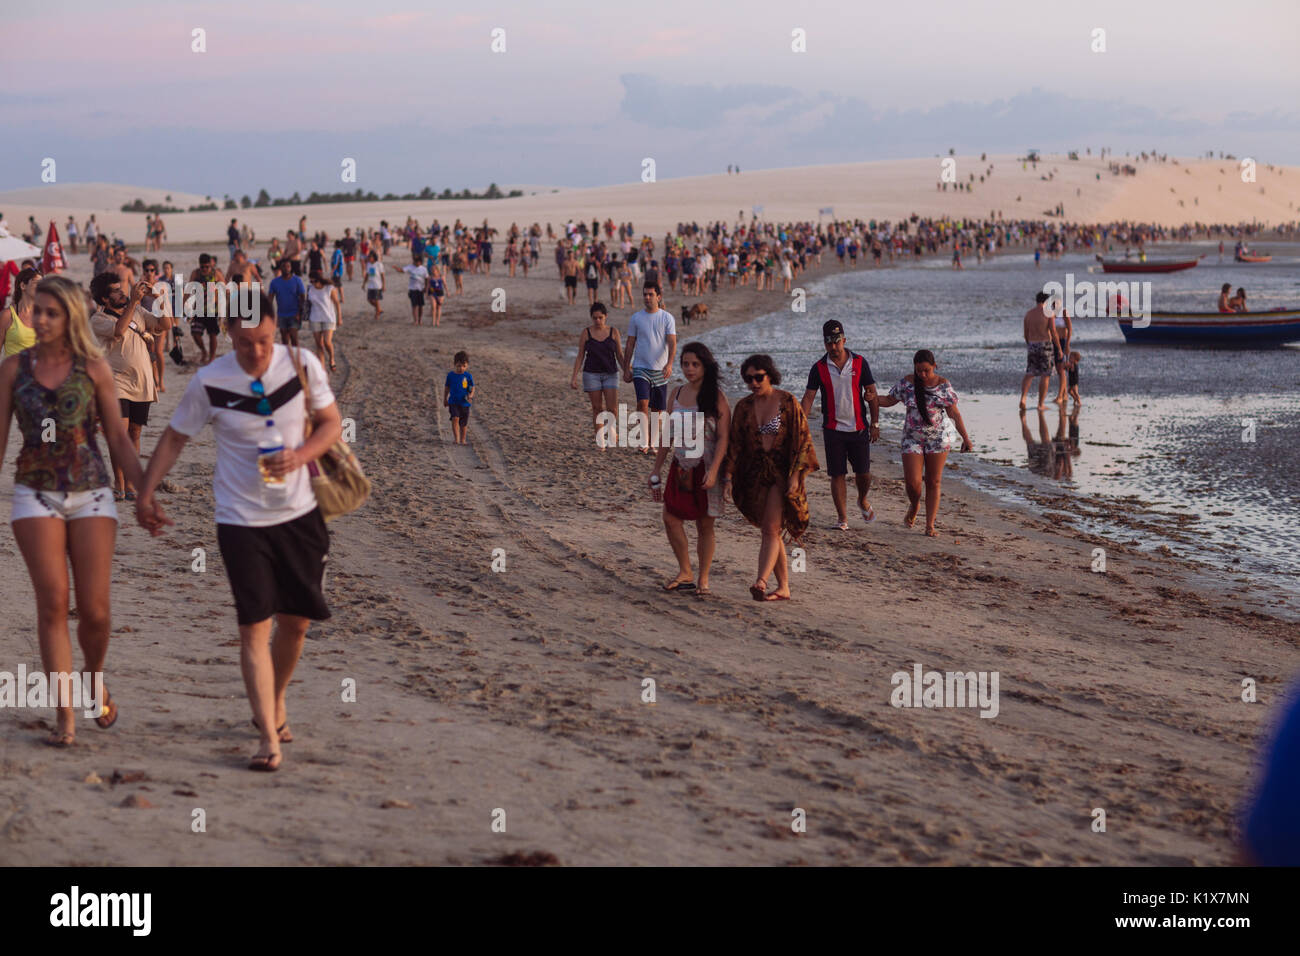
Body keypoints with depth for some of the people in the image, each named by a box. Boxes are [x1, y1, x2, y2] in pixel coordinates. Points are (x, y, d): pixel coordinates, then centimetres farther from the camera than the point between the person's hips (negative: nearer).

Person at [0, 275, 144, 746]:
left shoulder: (94, 369, 2)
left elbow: (118, 438, 6)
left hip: (91, 494, 0)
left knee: (94, 610, -2)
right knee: (52, 603, -8)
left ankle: (94, 682, 29)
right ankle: (64, 715, -2)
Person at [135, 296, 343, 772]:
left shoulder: (302, 364, -6)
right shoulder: (209, 382, -10)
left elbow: (331, 423, 3)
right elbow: (175, 437, 3)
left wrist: (300, 456, -16)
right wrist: (146, 493, -1)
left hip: (299, 513, 2)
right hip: (241, 520, -2)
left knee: (295, 621, 11)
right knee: (254, 626, -9)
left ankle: (275, 702, 37)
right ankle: (269, 736, -8)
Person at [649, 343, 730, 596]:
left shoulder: (716, 397, -8)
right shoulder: (677, 393, 8)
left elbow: (723, 437, -11)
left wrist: (713, 470, -22)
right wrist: (656, 468, 15)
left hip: (707, 467, -5)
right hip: (682, 466, 5)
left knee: (705, 524, 1)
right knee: (671, 517, -2)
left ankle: (703, 579, 11)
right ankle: (685, 573, 12)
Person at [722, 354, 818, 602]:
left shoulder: (788, 402, -5)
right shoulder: (744, 406, 7)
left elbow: (802, 440, -5)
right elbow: (734, 443, 8)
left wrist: (795, 475, -12)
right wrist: (727, 475, -1)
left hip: (781, 473, -5)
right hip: (755, 474, 5)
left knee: (771, 530, -15)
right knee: (771, 532, 8)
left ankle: (761, 581, -28)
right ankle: (783, 588, 14)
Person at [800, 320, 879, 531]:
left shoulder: (859, 363, -1)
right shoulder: (819, 368, -1)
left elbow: (871, 394, 4)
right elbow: (808, 397, -2)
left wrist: (875, 424, -1)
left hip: (859, 428, 0)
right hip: (833, 429, 0)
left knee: (863, 473, 4)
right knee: (837, 475, -2)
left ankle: (863, 501, 34)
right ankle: (843, 518, 5)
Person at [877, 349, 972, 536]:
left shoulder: (944, 385, -4)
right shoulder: (907, 383, -2)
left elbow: (954, 413, -1)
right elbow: (889, 400, 6)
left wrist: (965, 438, -2)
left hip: (939, 439, 0)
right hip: (913, 438, 1)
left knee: (933, 482, 2)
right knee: (912, 482, -8)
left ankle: (930, 525, 8)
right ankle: (914, 506, 26)